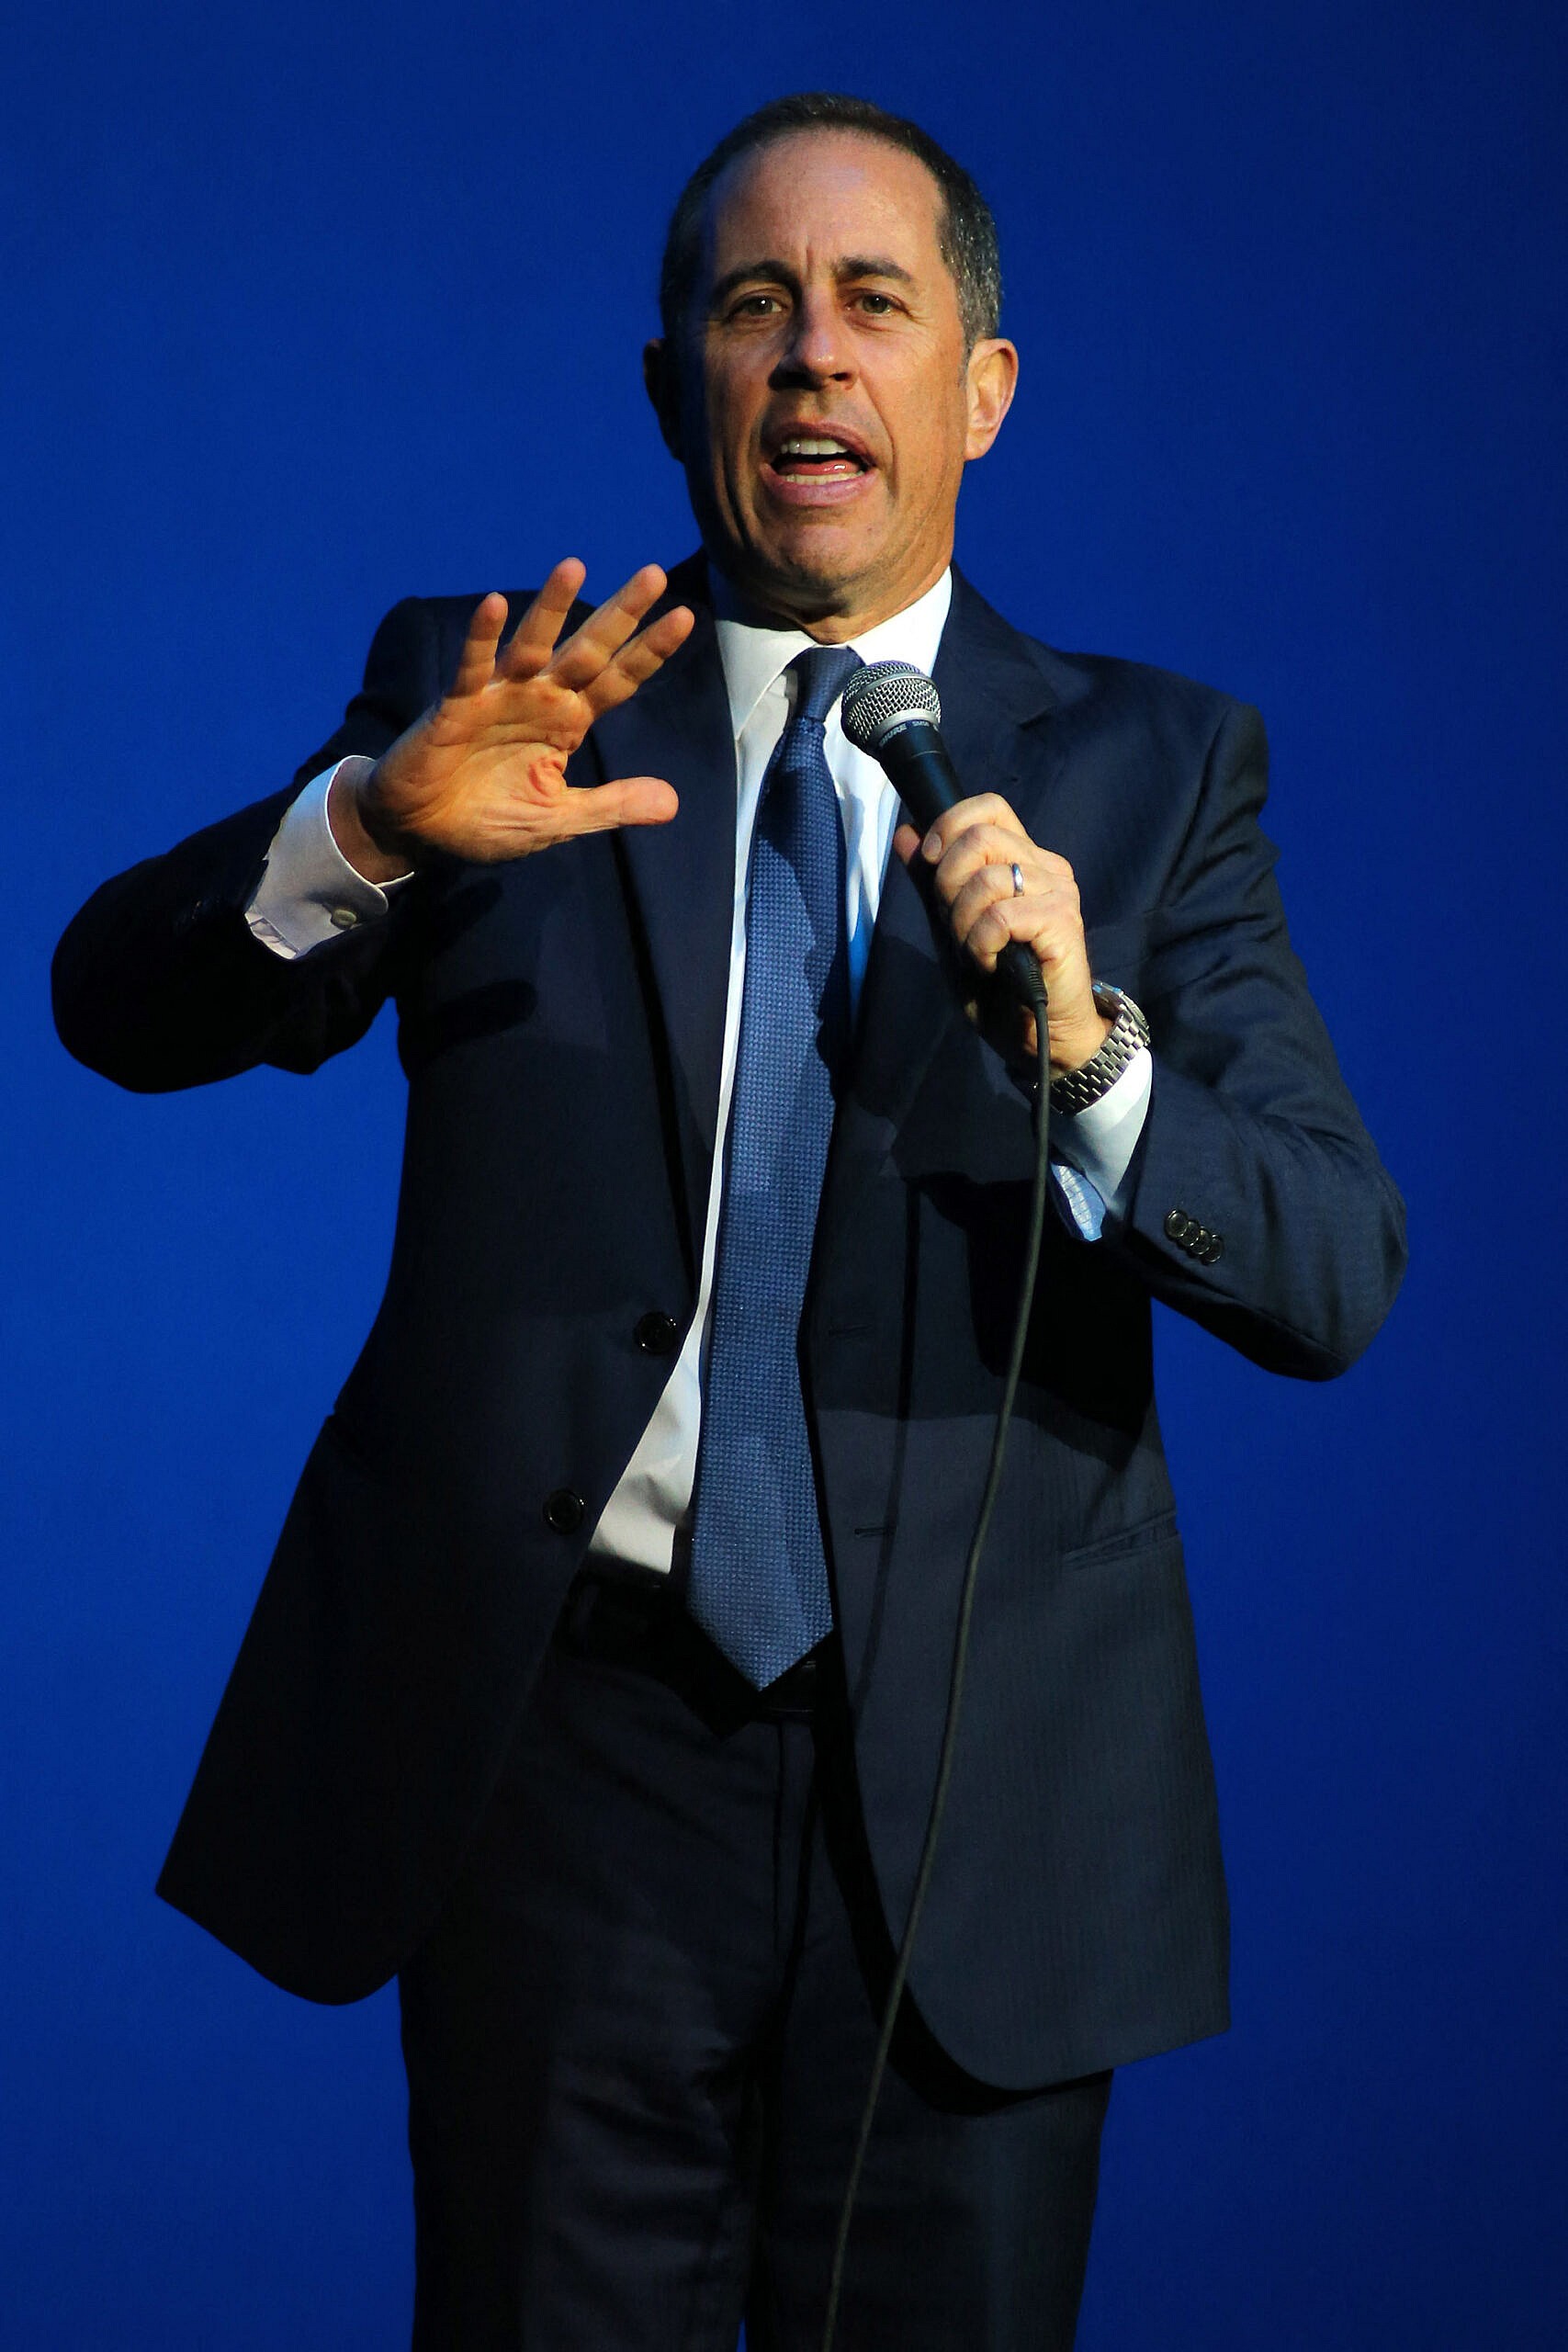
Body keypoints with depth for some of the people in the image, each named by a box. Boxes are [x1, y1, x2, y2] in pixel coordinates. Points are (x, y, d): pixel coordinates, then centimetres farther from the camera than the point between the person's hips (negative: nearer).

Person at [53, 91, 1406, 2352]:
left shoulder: (1153, 767, 4)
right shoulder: (489, 687, 5)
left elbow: (1335, 1278, -4)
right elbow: (120, 1006, -5)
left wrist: (1085, 1055, -23)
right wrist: (368, 826, -25)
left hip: (976, 1793, 1)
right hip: (563, 1745, 0)